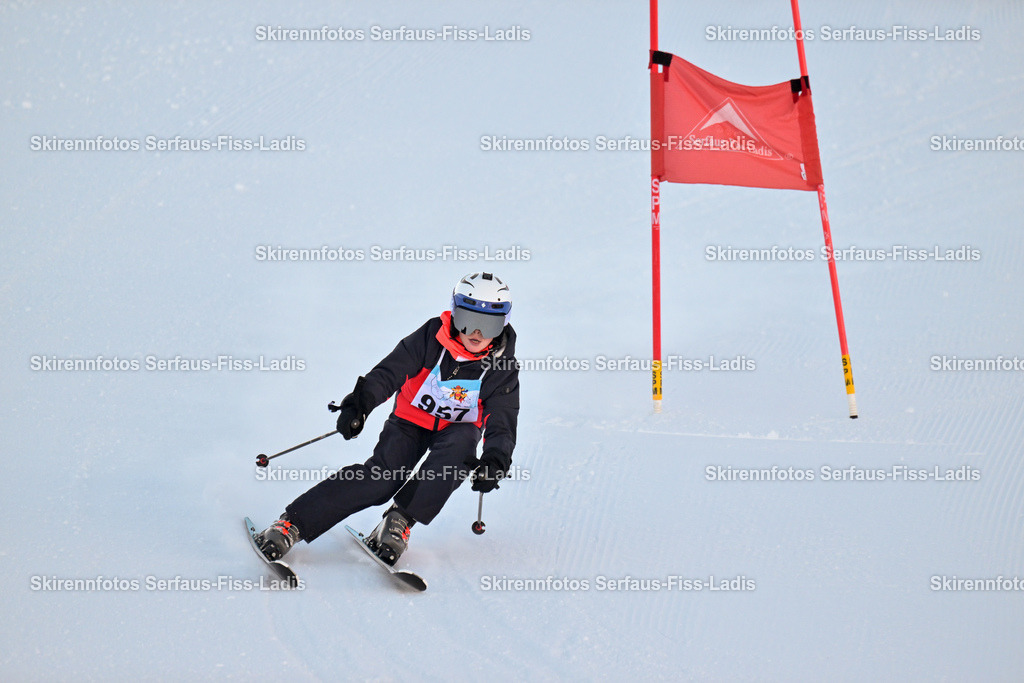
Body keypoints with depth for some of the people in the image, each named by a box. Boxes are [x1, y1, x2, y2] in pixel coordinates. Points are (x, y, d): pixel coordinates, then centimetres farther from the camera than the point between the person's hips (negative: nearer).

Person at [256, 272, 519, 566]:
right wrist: (361, 402, -37)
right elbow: (389, 372, -19)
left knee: (460, 446, -35)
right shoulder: (431, 337, -16)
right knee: (383, 477, -24)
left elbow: (502, 423, -17)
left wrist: (495, 460, -38)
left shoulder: (503, 368, -14)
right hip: (411, 418, -1)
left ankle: (400, 520, -29)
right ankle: (291, 523, -26)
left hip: (457, 429, 1)